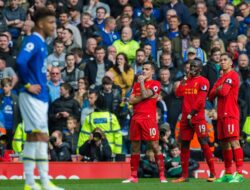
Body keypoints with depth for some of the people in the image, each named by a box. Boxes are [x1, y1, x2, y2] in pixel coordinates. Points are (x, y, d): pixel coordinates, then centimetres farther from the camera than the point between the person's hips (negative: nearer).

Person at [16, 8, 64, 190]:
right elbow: (20, 62, -28)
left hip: (40, 97, 9)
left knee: (33, 137, 9)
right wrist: (29, 84, -21)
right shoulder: (33, 41, -13)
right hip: (32, 97, -9)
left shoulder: (41, 43, 16)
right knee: (42, 136, -12)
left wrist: (41, 82, 12)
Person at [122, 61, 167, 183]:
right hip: (136, 118, 6)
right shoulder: (136, 85, 16)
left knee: (155, 146, -8)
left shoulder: (155, 84, -1)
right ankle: (133, 176, 13)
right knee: (135, 147, 7)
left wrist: (142, 82, -5)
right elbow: (131, 100, 4)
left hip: (149, 118, -6)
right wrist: (145, 96, -8)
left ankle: (162, 176, -8)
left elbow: (145, 94, -16)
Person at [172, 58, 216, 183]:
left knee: (204, 143, -12)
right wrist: (184, 80, 2)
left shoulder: (203, 81, -3)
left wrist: (192, 113, -14)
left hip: (198, 117, -7)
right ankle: (184, 175, 13)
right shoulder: (186, 80, 18)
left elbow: (200, 100, -11)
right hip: (185, 117, 7)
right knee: (184, 145, 7)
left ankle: (212, 174, -11)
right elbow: (178, 93, 6)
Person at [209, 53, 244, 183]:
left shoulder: (232, 75, -5)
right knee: (224, 144, 9)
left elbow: (224, 91, -16)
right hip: (221, 114, 9)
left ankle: (239, 173, -21)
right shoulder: (221, 78, 21)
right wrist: (217, 90, -3)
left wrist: (218, 90, 4)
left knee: (234, 142, -15)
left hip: (231, 114, -9)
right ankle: (228, 173, 13)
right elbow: (211, 96, 15)